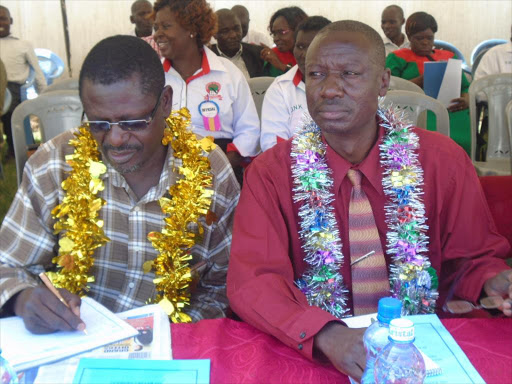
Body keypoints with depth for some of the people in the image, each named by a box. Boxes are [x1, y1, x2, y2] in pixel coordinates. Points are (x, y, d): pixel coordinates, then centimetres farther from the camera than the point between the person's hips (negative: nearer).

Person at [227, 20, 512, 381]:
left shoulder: (443, 160, -2)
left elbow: (473, 259, 6)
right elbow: (251, 280, -13)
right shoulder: (271, 173, -5)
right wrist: (327, 334, -29)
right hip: (314, 355, -1)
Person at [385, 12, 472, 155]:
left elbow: (466, 87, 22)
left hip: (455, 115, 3)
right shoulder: (397, 58, 14)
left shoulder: (449, 57, 26)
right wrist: (420, 80, -11)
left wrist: (466, 100, -3)